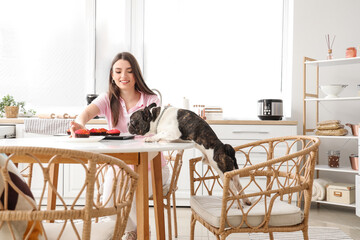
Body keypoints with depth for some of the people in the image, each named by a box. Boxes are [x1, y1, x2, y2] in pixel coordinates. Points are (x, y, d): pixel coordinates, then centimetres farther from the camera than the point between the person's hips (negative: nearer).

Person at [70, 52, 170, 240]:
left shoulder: (151, 101, -5)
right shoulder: (107, 100, 0)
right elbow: (88, 112, -23)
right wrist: (80, 123, -47)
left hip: (151, 166, -2)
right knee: (109, 199, -24)